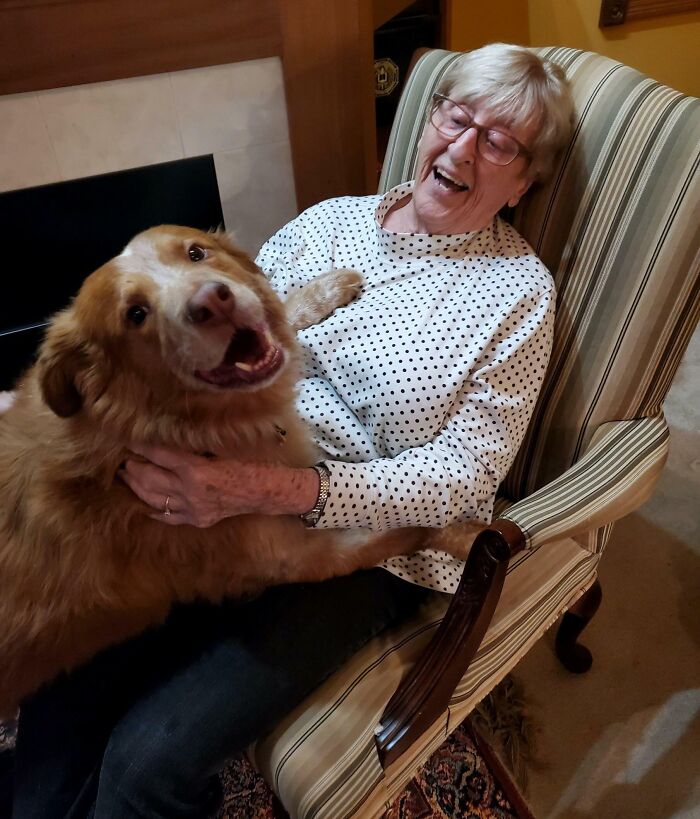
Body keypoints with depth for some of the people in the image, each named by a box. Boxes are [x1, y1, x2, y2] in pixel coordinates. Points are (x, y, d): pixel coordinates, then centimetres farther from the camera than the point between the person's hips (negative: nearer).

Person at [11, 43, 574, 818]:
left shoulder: (520, 292, -3)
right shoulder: (330, 219, 8)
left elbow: (465, 472, -10)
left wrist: (284, 490, -24)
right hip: (226, 491, 4)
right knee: (66, 675, -10)